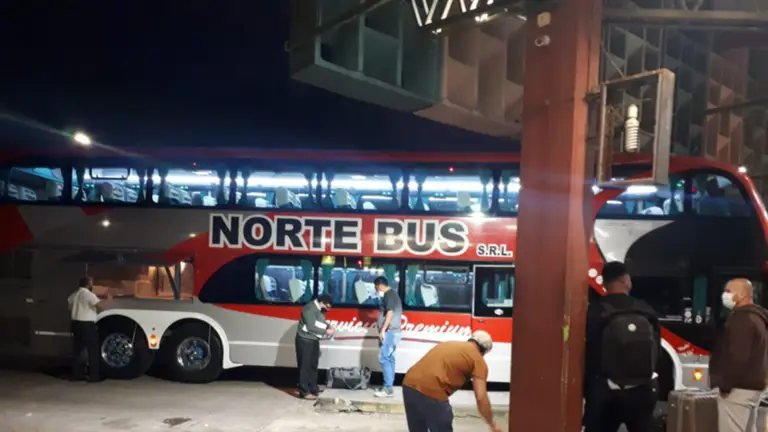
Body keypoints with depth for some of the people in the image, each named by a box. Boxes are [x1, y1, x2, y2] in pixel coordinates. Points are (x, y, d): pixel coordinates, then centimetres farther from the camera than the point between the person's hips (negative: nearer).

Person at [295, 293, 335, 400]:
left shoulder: (320, 310, 8)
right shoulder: (309, 309, -21)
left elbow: (322, 322, 19)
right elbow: (311, 327, -26)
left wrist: (329, 327, -1)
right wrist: (326, 331, -19)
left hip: (314, 340, 9)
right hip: (305, 340, -9)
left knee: (313, 365, 13)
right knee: (305, 366, -6)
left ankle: (313, 389, 22)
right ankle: (304, 392, -2)